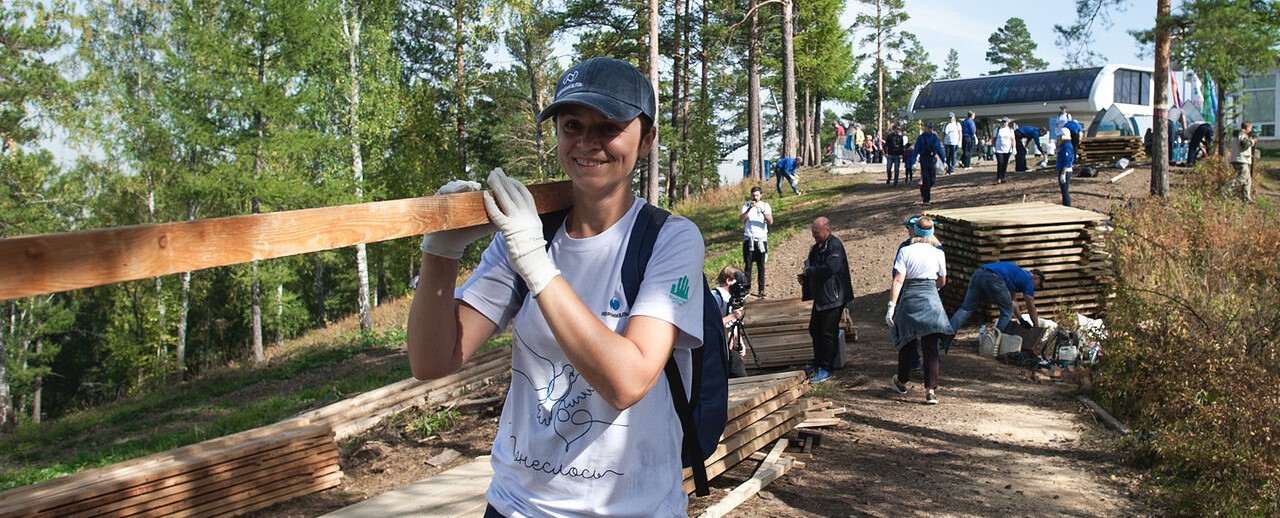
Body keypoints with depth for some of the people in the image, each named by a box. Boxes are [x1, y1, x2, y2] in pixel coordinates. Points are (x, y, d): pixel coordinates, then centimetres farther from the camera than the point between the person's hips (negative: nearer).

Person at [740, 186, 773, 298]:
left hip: (761, 239, 0)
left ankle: (761, 290, 4)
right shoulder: (746, 205, 4)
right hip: (749, 239, 0)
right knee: (748, 265, -3)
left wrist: (762, 211, -23)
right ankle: (746, 288, -3)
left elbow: (770, 221, -11)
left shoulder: (765, 206, 3)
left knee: (761, 266, 1)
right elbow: (741, 219, -12)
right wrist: (749, 209, -24)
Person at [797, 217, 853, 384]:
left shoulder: (835, 246, -17)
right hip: (820, 296, 10)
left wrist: (808, 272, -18)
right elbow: (810, 265, 22)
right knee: (815, 330, 16)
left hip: (833, 297, -10)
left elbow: (830, 268, -30)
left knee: (828, 333, -3)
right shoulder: (816, 247, 12)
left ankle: (826, 369, 5)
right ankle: (818, 363, 30)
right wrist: (804, 276, 0)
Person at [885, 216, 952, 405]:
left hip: (909, 297, 1)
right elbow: (942, 282, 13)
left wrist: (891, 306, -11)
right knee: (931, 347, 1)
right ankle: (930, 389, -6)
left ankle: (902, 382, 33)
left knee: (907, 343, 17)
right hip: (931, 299, 0)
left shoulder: (905, 251, -3)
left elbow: (898, 280, -10)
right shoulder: (938, 253, 1)